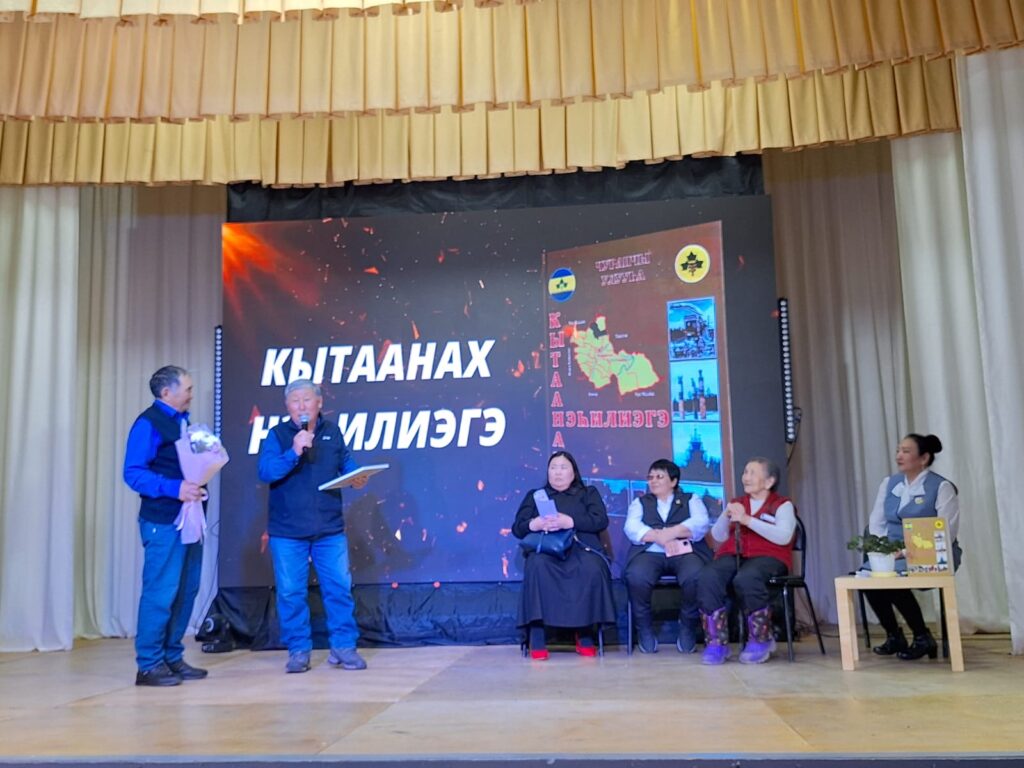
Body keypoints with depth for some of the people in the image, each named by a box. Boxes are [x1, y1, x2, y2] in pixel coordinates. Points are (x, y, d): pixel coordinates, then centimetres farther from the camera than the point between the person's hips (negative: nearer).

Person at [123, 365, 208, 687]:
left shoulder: (182, 422, 16)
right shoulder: (148, 423, -9)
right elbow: (133, 473, -17)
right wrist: (175, 488, -27)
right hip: (163, 521, -9)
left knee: (186, 590, 11)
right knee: (160, 592, -5)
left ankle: (172, 658, 21)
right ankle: (149, 665, 4)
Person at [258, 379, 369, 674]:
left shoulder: (332, 432, 7)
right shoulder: (277, 435, -2)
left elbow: (345, 463, 16)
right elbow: (265, 472, -15)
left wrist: (357, 477, -6)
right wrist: (294, 452, -28)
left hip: (330, 528, 2)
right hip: (287, 530, -2)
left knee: (339, 588, 3)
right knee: (291, 593, 3)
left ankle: (343, 647, 14)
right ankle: (298, 651, 15)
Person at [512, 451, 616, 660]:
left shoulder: (588, 493, 21)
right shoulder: (535, 495, 24)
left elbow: (601, 521, 2)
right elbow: (517, 528, 12)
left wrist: (570, 522, -14)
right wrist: (533, 525, -12)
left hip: (580, 548, 0)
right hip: (545, 550, 0)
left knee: (592, 569, -36)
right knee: (537, 566, -36)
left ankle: (585, 634, -19)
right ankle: (537, 638, -33)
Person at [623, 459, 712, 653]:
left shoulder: (691, 500, 22)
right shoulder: (640, 502, 24)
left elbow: (701, 524, 1)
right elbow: (631, 528, 4)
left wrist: (672, 532, -14)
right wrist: (659, 536, -13)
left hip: (685, 552, 0)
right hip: (650, 553, 1)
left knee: (696, 577, -35)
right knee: (636, 577, -34)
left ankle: (688, 627, -9)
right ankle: (644, 629, -10)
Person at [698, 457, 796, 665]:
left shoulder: (783, 505, 9)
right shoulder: (736, 503, 24)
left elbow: (784, 537, -11)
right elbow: (718, 537, 14)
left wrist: (747, 520, -17)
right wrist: (725, 517, -6)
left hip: (767, 556, -4)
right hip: (733, 554, 4)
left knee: (746, 578, -39)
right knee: (708, 578, -30)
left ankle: (761, 640, -17)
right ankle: (717, 642, -23)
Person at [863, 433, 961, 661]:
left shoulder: (941, 487, -6)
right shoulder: (889, 483, 12)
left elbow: (947, 532, -13)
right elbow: (876, 522, 12)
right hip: (893, 554, 6)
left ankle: (923, 638, -8)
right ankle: (893, 636, -1)